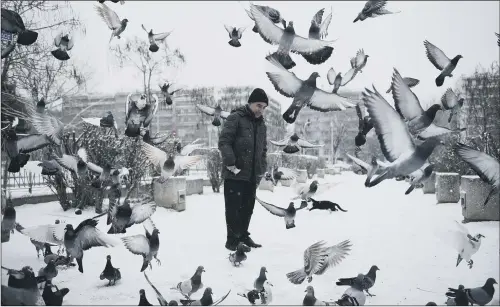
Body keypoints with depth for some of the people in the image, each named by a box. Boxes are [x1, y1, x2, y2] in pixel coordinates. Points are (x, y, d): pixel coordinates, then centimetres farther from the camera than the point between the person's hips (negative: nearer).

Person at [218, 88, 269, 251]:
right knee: (234, 207, -4)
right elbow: (224, 141, -14)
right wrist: (230, 163, -21)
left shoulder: (261, 125, 17)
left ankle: (243, 235, 22)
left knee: (247, 207, 11)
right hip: (235, 174, -7)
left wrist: (262, 169, 13)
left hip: (253, 175, 7)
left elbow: (263, 149, 24)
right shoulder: (235, 118, -6)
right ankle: (233, 239, 3)